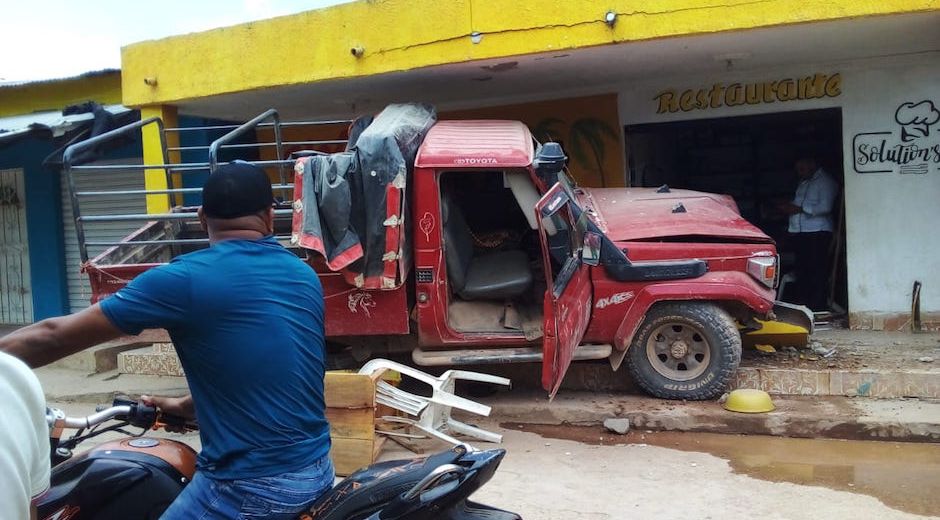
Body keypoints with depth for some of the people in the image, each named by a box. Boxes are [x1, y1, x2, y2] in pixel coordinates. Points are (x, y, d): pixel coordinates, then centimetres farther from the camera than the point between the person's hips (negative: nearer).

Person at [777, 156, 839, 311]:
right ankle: (803, 300, 18)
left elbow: (825, 207, -16)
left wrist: (799, 209, -15)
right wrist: (789, 207, 7)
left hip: (817, 232, -8)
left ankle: (818, 304, -3)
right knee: (801, 268, 10)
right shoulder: (804, 182, 20)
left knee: (817, 269, -6)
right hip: (799, 232, 8)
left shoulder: (825, 182, -6)